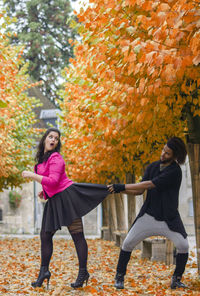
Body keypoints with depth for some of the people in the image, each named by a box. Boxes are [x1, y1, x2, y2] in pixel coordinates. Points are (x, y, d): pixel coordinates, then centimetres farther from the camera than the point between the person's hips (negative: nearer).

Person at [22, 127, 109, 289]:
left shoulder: (55, 158, -12)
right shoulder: (42, 158, 15)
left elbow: (53, 181, -22)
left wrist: (32, 175, -17)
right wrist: (45, 191, 19)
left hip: (67, 196, -9)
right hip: (54, 200, 9)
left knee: (77, 236, -4)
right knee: (45, 235, 8)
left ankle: (83, 272, 0)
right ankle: (44, 271, 17)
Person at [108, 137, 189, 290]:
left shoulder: (175, 171, -18)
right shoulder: (153, 167, 2)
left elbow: (149, 185, -25)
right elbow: (139, 191, 0)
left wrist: (123, 186, -27)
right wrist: (117, 189, -14)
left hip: (168, 218, -4)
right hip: (149, 215, 4)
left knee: (183, 246, -17)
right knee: (128, 243, -4)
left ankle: (176, 279, 3)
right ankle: (119, 277, 12)